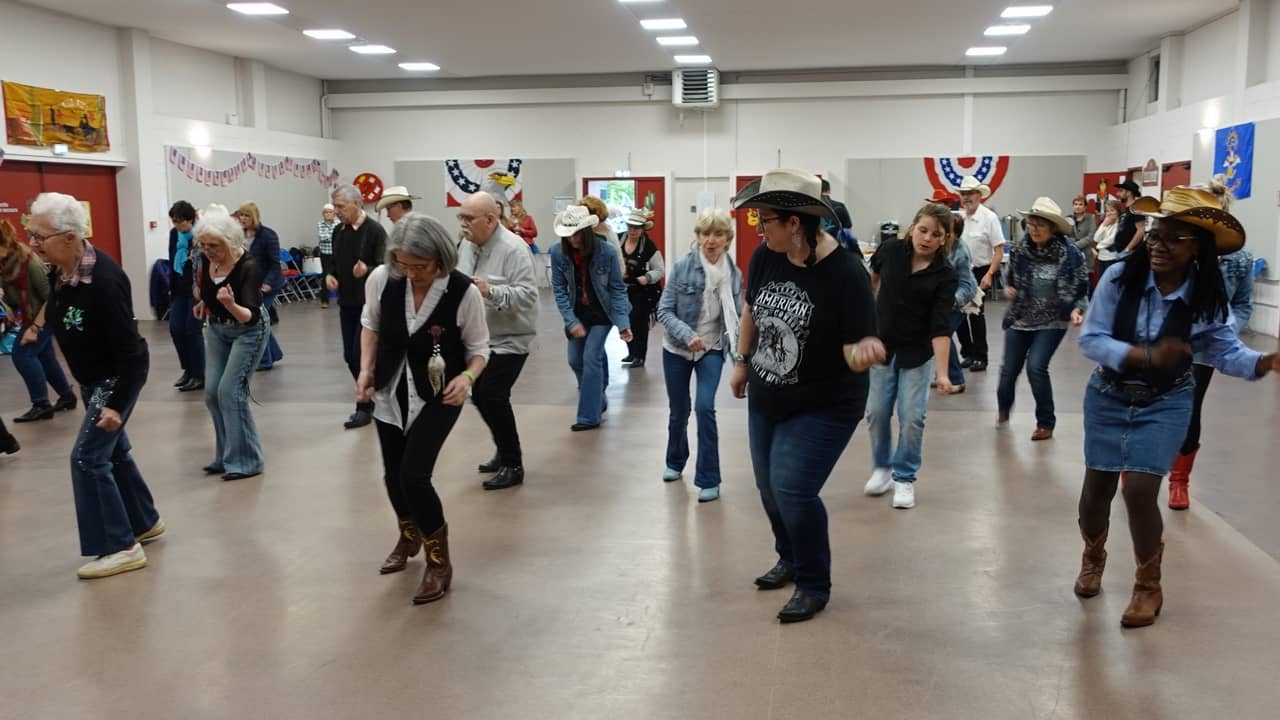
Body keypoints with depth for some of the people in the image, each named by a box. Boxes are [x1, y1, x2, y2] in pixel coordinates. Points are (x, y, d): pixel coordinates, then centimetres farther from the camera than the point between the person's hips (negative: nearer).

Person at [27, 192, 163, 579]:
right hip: (93, 377, 9)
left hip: (120, 376, -9)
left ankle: (121, 547, 0)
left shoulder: (103, 280, -31)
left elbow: (129, 349, -28)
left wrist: (118, 403, -26)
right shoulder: (60, 270, -7)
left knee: (87, 457, -9)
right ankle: (145, 522, 35)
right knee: (112, 450, 18)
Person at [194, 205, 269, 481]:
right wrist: (205, 302, 18)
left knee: (231, 390, -14)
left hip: (247, 331, -7)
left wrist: (231, 305, -53)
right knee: (212, 392, 4)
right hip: (217, 328, 7)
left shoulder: (247, 266, -29)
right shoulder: (207, 259, -11)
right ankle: (226, 456, 16)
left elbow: (251, 316, -36)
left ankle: (246, 460, -6)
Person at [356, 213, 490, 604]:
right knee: (393, 476, 14)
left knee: (413, 476, -15)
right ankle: (409, 536, 47)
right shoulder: (381, 279, -15)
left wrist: (467, 377, -29)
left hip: (438, 396, -4)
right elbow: (370, 325, 5)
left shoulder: (464, 292, -23)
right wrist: (366, 369, -6)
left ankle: (439, 562, 8)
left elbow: (478, 348, -10)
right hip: (390, 392, 4)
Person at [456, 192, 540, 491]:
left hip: (510, 339, -9)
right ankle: (505, 451, 33)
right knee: (480, 397, 14)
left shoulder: (513, 249, -20)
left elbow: (528, 295, -26)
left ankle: (513, 465, 2)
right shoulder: (467, 245, 6)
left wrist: (491, 291, -36)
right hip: (480, 338, 9)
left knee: (493, 397, -13)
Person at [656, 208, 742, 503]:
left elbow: (736, 316, -1)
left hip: (712, 349, 0)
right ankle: (675, 462, 41)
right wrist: (687, 335, -28)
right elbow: (664, 310, -14)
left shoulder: (734, 273, -7)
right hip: (677, 349, 0)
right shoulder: (683, 266, -15)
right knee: (678, 411, 14)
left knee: (705, 408, -15)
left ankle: (709, 480, -4)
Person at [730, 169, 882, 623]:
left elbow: (857, 349, -24)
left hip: (823, 407, -6)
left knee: (792, 490, -14)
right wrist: (742, 361, 18)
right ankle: (790, 559, 44)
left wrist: (865, 350, -47)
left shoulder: (845, 274, -25)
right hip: (766, 401, 6)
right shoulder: (765, 257, -10)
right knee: (769, 489, 16)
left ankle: (815, 586, 9)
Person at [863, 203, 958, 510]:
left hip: (918, 353, -2)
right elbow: (873, 278, 11)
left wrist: (942, 372, -30)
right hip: (881, 345, 2)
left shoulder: (945, 276, -17)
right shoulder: (889, 250, -11)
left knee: (912, 417, -2)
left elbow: (941, 326, -22)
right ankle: (882, 467, 27)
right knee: (876, 413, 7)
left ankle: (905, 477, 15)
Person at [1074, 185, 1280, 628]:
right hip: (1108, 398, 1)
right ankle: (1093, 558, 41)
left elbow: (1226, 352, -6)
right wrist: (1146, 355, -32)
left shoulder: (1207, 298, -12)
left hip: (1165, 404, -1)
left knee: (1140, 490, -11)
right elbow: (1089, 339, -19)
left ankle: (1149, 585, 14)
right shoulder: (1120, 277, -17)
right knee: (1097, 486, 9)